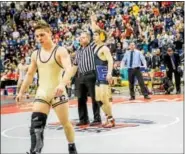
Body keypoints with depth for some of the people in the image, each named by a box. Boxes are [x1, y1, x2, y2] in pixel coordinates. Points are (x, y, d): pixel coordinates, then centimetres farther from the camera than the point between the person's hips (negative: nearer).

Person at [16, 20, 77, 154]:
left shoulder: (60, 51, -8)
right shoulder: (35, 54, 9)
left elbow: (69, 69, -23)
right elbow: (30, 74, 20)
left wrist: (62, 84, -41)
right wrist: (21, 92, 18)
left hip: (58, 92, -4)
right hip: (42, 93, 5)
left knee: (66, 123, 7)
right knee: (36, 125, -10)